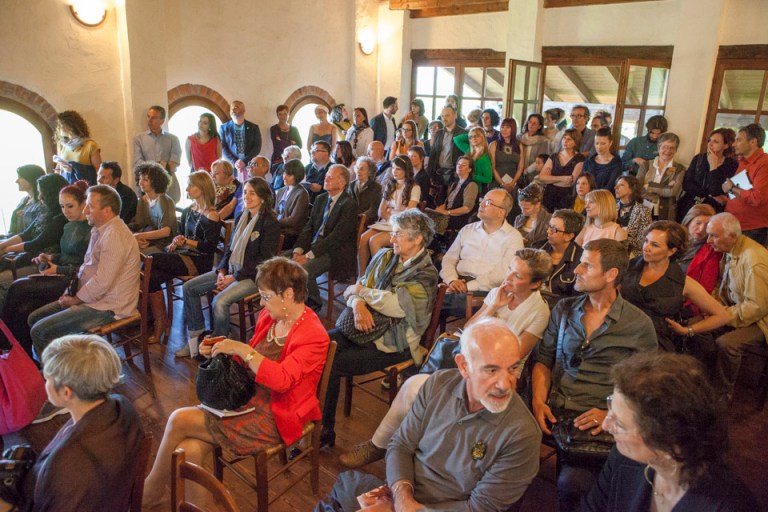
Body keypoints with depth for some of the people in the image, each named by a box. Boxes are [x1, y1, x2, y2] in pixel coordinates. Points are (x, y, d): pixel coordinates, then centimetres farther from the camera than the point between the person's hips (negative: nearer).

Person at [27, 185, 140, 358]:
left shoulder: (114, 236, -23)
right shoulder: (100, 230, 12)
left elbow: (102, 283, -25)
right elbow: (86, 266, 21)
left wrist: (75, 299, -11)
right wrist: (72, 290, 6)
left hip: (107, 307, -11)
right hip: (91, 297, 11)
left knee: (40, 331, -14)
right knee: (34, 318, 13)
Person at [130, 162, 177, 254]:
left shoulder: (163, 201, -12)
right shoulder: (143, 200, 9)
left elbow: (166, 231, -21)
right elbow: (138, 225, 5)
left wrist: (140, 236, -23)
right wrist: (136, 238, -17)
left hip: (163, 246, -6)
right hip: (147, 243, 6)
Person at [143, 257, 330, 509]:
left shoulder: (313, 336, -17)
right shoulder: (268, 316, 5)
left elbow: (281, 379, -29)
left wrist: (242, 349, -27)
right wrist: (219, 352, 1)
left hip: (274, 419, -7)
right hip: (248, 399, 7)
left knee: (179, 420, -11)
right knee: (189, 450, -18)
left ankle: (152, 489, 16)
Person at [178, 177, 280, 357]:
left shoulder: (270, 223, -12)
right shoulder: (240, 218, 13)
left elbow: (264, 259, -15)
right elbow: (230, 248, 16)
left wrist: (234, 277, -16)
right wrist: (221, 271, -3)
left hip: (253, 275, -8)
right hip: (231, 269, 9)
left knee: (220, 302, -30)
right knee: (189, 287, 0)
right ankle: (195, 338, 4)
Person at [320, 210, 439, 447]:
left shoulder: (425, 276, -12)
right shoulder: (385, 256, 10)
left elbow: (395, 304, -25)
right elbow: (359, 287, 8)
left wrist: (360, 291, -10)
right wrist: (358, 304, -16)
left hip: (392, 343, -7)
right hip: (367, 328, 7)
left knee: (330, 366, -21)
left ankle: (324, 430, 0)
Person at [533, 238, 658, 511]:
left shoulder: (639, 325, 0)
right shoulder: (564, 309, 11)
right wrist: (539, 399, -3)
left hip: (597, 423, -3)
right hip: (554, 413, 3)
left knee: (571, 484, -28)